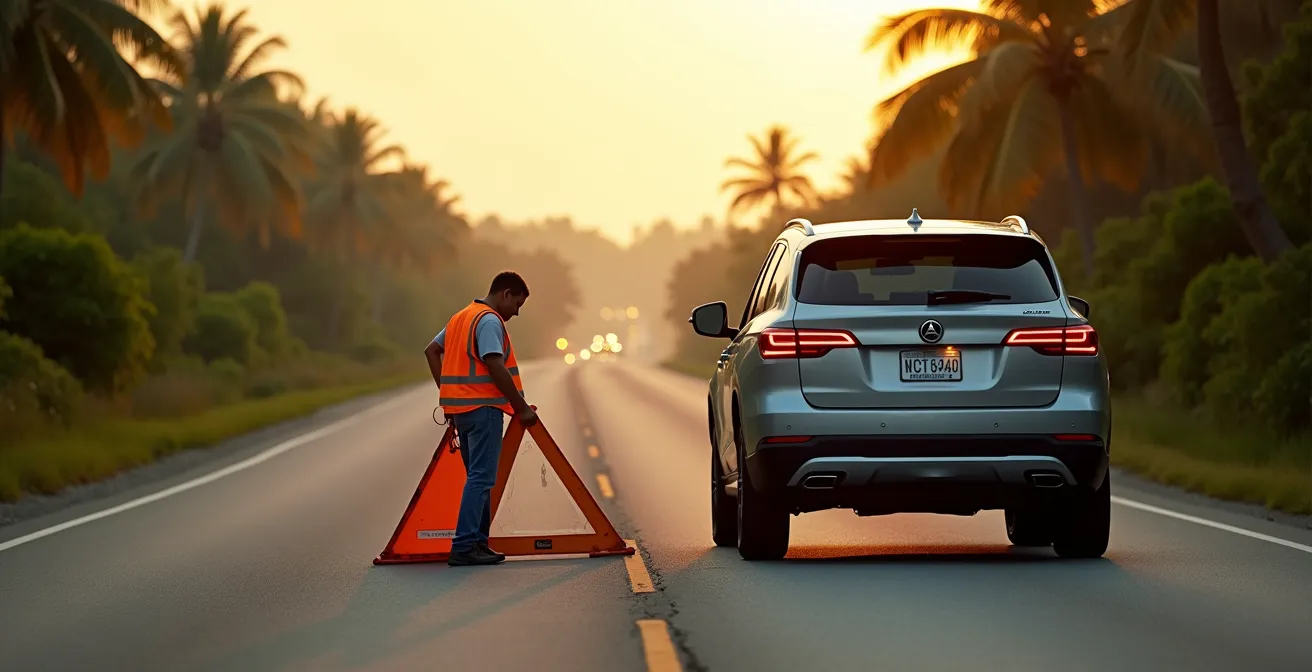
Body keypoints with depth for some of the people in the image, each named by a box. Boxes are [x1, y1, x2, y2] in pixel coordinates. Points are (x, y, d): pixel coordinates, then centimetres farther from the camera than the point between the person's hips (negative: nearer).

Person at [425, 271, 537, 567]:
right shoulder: (490, 320, -12)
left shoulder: (461, 317, 17)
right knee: (481, 478, -10)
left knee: (479, 476, 15)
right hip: (482, 407, -9)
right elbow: (496, 367, -21)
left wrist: (445, 391, 17)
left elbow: (432, 350, 21)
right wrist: (522, 408, -16)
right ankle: (464, 547, -15)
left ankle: (478, 542, 16)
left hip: (459, 407, 10)